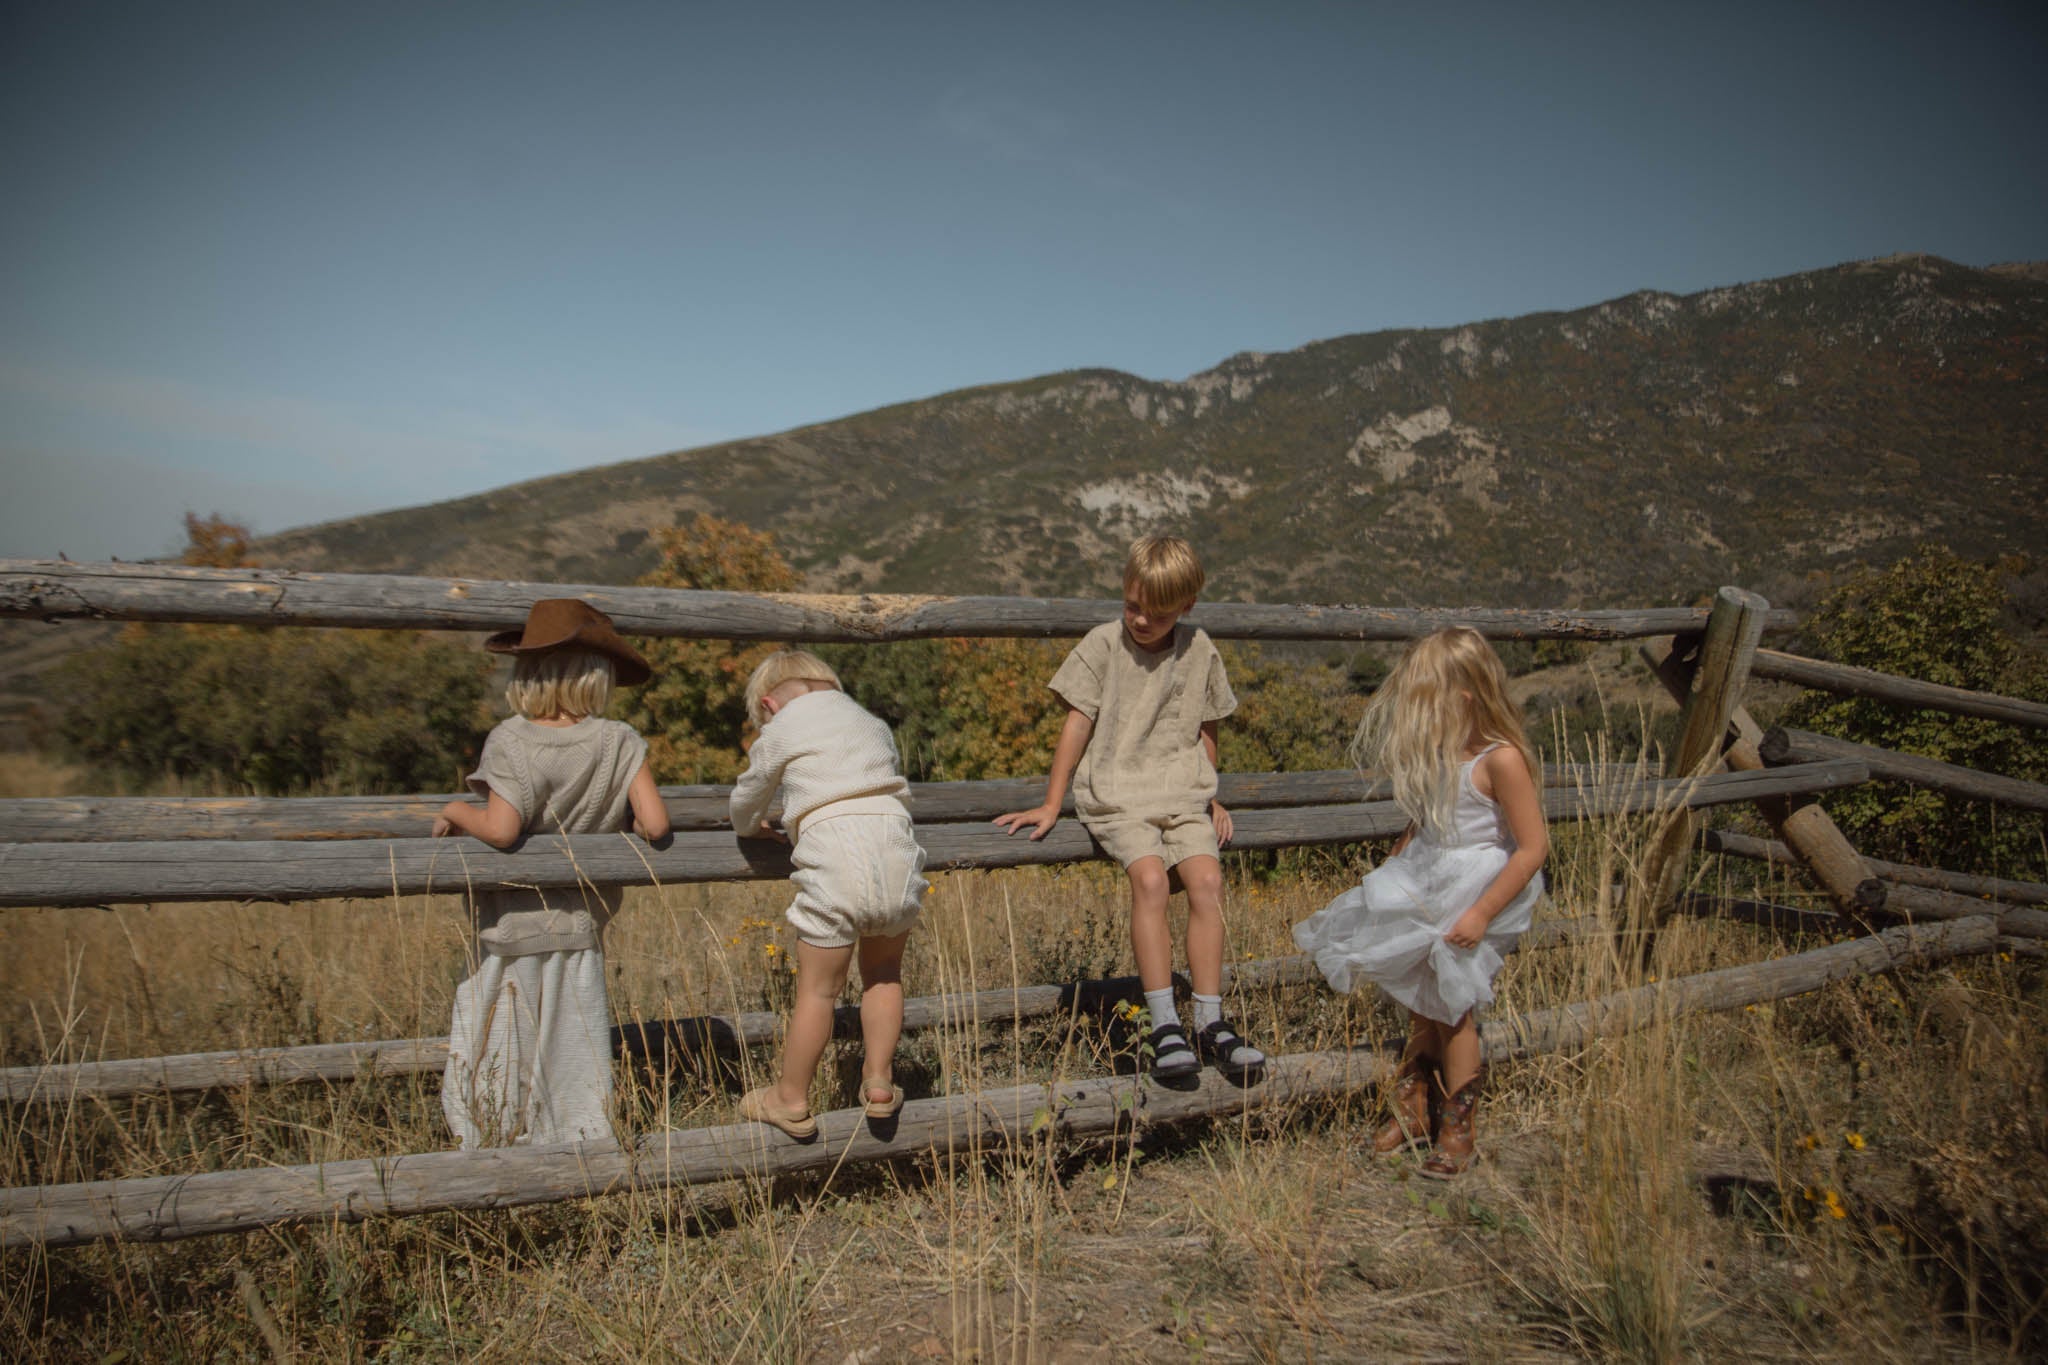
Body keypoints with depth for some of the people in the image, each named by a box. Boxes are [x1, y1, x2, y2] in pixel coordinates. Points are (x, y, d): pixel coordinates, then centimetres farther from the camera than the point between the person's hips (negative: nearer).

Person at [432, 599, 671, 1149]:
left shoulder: (509, 741, -11)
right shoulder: (620, 743, -6)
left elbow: (500, 829, -21)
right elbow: (655, 825, -11)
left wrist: (454, 811, -2)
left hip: (509, 932, -1)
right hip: (578, 932, 2)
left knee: (499, 1057, 12)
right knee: (572, 1056, 12)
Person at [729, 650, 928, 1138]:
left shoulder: (778, 733, 12)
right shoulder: (874, 724, 25)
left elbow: (746, 800, 25)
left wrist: (750, 828, 47)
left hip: (835, 855, -4)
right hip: (897, 849, 4)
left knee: (817, 989, 6)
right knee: (883, 973, 21)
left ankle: (791, 1100, 17)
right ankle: (879, 1082, 22)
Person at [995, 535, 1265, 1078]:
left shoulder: (1199, 651, 7)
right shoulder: (1103, 645, -1)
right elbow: (1077, 723, 0)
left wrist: (1209, 797, 17)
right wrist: (1051, 805, -1)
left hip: (1182, 796, 3)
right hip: (1117, 797, -3)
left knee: (1207, 880, -21)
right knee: (1150, 879, -27)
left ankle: (1210, 1022, -13)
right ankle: (1164, 1026, -23)